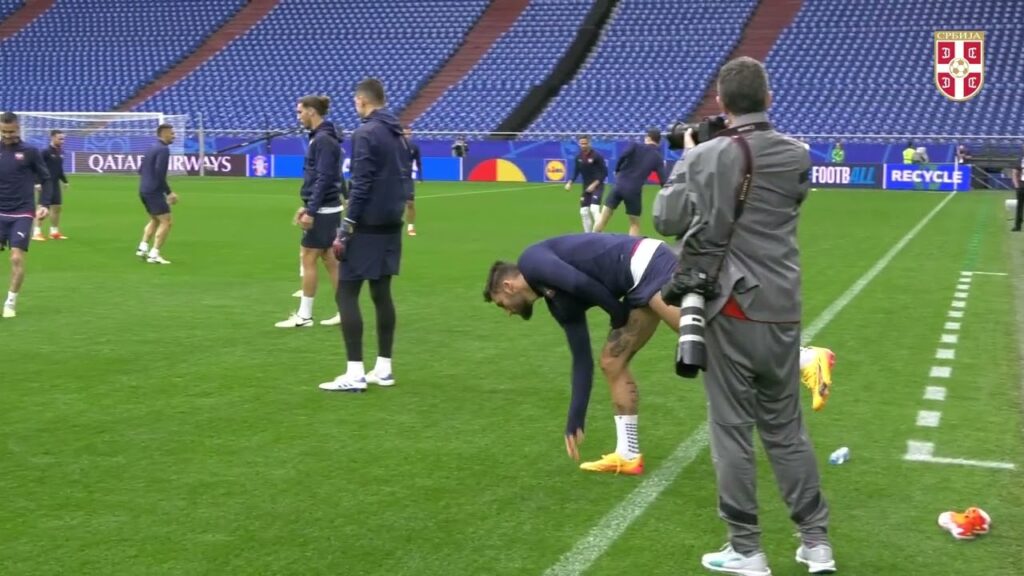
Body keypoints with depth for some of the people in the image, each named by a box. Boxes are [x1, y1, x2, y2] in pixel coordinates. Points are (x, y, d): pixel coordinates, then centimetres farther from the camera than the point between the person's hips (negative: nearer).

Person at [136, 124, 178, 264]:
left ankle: (143, 247, 18)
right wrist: (168, 192, -17)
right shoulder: (163, 149, -13)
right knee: (166, 221, -6)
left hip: (144, 190, 10)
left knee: (155, 220, 24)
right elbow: (160, 173, -22)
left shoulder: (152, 148, 16)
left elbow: (141, 170, 20)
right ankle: (154, 255, -9)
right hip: (154, 191, -10)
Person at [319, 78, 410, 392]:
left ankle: (355, 373, -7)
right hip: (390, 226, 8)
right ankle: (384, 369, 15)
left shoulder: (365, 133, -14)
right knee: (381, 294, 12)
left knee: (346, 295, -4)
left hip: (367, 226, -8)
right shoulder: (399, 134, 11)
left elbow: (361, 185, -18)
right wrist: (397, 209, 18)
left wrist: (345, 230, -16)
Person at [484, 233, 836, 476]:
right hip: (639, 282, 10)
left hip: (646, 264, -10)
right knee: (612, 363, 13)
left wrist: (618, 315, 1)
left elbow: (580, 282, -17)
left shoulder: (531, 261, 1)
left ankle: (808, 359, -24)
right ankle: (628, 455, 17)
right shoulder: (559, 302, 24)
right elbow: (582, 361, 28)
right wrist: (575, 423, 31)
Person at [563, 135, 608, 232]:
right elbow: (576, 172, 13)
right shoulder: (578, 157, 4)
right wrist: (570, 182, -4)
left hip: (597, 186, -6)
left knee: (594, 209, -21)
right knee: (584, 211, 5)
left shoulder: (596, 156, -13)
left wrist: (594, 184, -19)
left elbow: (604, 172, -12)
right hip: (586, 187, 6)